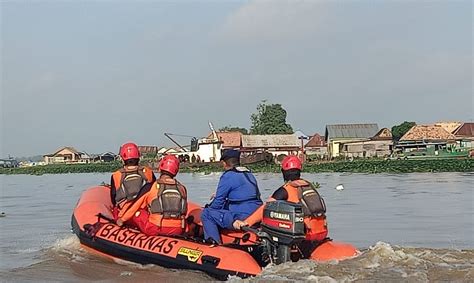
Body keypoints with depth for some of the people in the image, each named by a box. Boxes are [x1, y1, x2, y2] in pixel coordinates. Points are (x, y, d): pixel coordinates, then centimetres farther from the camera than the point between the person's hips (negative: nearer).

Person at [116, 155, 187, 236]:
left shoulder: (153, 187, -1)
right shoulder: (182, 188, 7)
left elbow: (136, 206, 10)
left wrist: (122, 219, 25)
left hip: (155, 230, -2)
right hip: (178, 231, 2)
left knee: (137, 212, 14)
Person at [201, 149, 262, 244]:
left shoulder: (228, 176, -7)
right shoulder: (250, 175, 18)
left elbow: (218, 203, -5)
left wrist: (208, 207, 17)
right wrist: (219, 195, 35)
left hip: (242, 218, -9)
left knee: (206, 214, -2)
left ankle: (215, 244, -11)